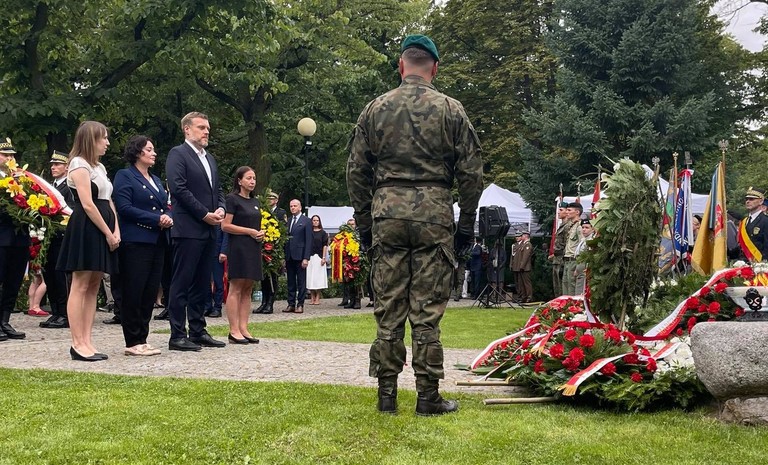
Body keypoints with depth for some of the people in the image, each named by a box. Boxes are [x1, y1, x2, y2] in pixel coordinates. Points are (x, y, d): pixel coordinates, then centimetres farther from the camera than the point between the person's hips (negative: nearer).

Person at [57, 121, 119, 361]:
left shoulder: (99, 167, 20)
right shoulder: (80, 164, -8)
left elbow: (109, 201, 16)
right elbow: (87, 204, -16)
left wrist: (116, 230, 2)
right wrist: (108, 233, -14)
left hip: (102, 231, 9)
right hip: (86, 229, -9)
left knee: (93, 287, 7)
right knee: (80, 287, -7)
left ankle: (87, 341, 9)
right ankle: (78, 344, -6)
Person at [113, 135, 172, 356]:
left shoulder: (156, 180, 22)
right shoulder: (125, 176, -1)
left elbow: (165, 207, 23)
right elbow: (124, 207, -12)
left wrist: (169, 218, -1)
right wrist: (156, 219, -15)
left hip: (158, 242, 7)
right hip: (136, 241, -7)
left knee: (150, 292, 6)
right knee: (133, 292, -5)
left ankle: (142, 339, 12)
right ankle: (133, 342, 0)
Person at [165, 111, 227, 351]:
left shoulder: (210, 159, 21)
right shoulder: (178, 154, -4)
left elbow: (217, 189, 23)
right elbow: (178, 188, -14)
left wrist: (221, 208, 1)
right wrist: (205, 214, -14)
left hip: (208, 230, 8)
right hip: (188, 229, -8)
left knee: (201, 284, 11)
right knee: (182, 283, -5)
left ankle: (198, 331, 17)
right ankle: (177, 336, -2)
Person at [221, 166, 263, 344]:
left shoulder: (255, 201, 18)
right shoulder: (233, 199, -5)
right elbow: (225, 226, -12)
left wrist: (261, 233, 6)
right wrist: (250, 231, -14)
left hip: (253, 248, 8)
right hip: (238, 247, -8)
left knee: (248, 290, 6)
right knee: (236, 289, -8)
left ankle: (243, 329, 8)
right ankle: (234, 331, -8)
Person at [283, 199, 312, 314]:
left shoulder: (306, 221, -1)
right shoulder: (288, 221, 14)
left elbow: (309, 241, -6)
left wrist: (306, 258, -13)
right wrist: (284, 257, 5)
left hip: (300, 256, -5)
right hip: (289, 256, 5)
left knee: (301, 282, 0)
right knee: (291, 282, 7)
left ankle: (300, 305, 3)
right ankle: (291, 304, 11)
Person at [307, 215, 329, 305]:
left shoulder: (323, 233, 5)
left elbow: (325, 245, 2)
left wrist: (323, 257, -7)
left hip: (319, 257, -2)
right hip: (310, 257, 2)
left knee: (318, 277, -2)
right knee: (310, 277, 1)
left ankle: (317, 298, 4)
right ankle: (312, 297, 8)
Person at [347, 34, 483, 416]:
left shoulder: (375, 109, 7)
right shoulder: (450, 110, 2)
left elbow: (356, 173, 7)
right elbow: (471, 172, 1)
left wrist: (364, 223, 14)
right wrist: (466, 224, 10)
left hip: (387, 212, 2)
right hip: (434, 213, -1)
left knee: (387, 308, 6)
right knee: (427, 310, 2)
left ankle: (387, 394, 10)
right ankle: (428, 397, 6)